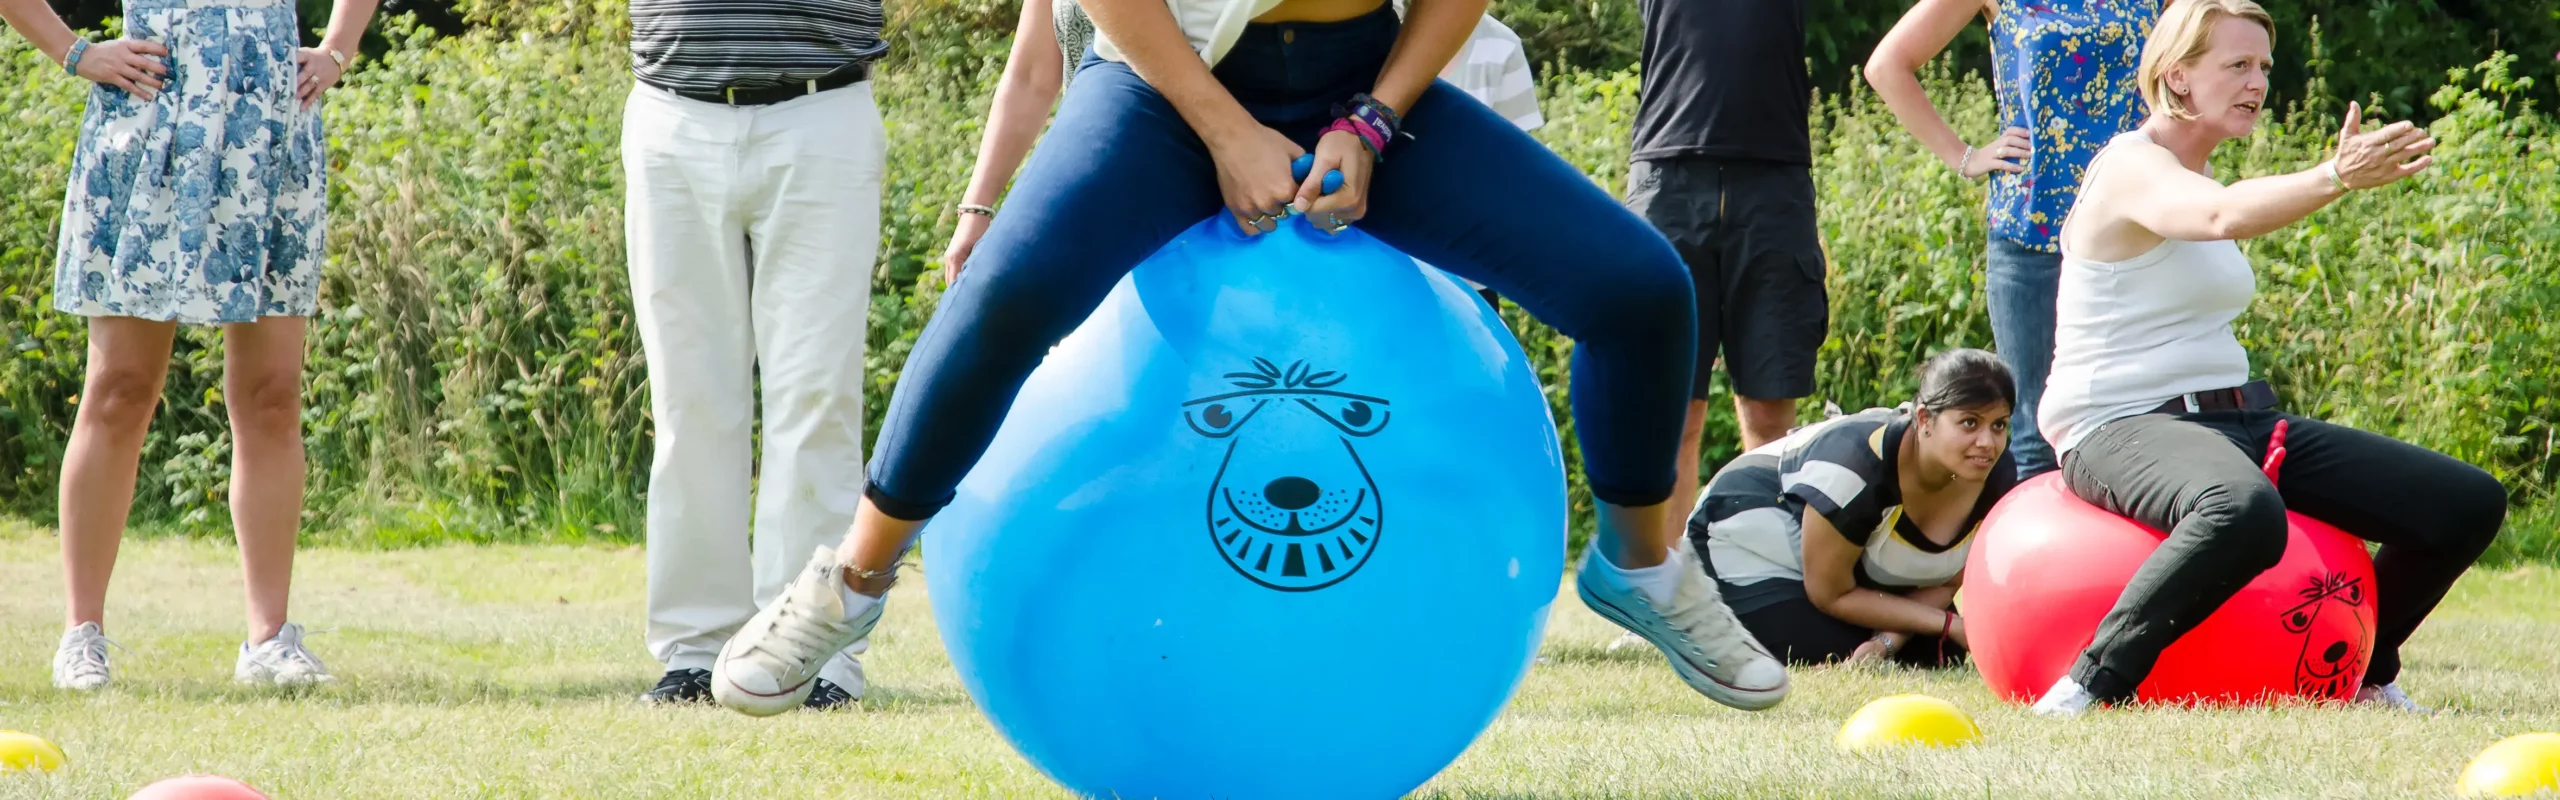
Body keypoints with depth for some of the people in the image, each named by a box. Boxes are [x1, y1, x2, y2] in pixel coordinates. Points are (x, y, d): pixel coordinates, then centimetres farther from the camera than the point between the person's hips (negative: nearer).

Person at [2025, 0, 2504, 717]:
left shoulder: (2196, 174, 18)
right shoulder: (2133, 168, -13)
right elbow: (2222, 216, -36)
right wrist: (2335, 178, -51)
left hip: (2236, 414, 10)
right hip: (2125, 427, -10)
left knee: (2468, 503, 0)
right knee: (2245, 511, -46)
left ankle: (2365, 673, 20)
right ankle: (2097, 683, -34)